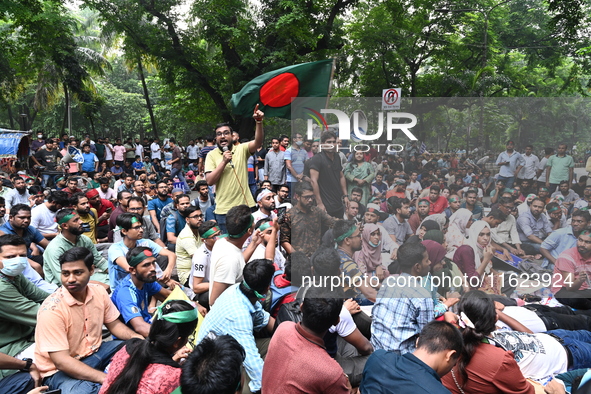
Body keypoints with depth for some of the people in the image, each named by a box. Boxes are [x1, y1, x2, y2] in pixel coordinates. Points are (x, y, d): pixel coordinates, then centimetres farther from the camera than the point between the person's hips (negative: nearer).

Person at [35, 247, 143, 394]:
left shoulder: (99, 291, -6)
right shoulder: (52, 309, -24)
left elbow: (114, 324, 7)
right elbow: (61, 361, -28)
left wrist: (137, 338, -16)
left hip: (95, 353, 7)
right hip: (60, 369, -6)